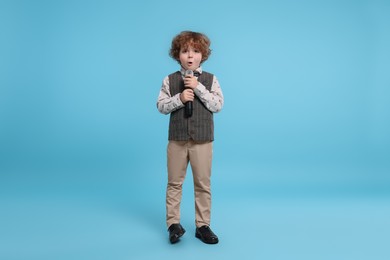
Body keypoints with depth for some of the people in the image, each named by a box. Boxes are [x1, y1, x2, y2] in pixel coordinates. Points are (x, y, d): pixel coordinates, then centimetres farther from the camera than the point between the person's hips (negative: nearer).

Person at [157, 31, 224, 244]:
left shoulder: (210, 79, 0)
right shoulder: (170, 80, 1)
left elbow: (218, 105, -9)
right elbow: (161, 106, 0)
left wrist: (199, 87, -17)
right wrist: (179, 98, -17)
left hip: (203, 141, 0)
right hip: (177, 140, 1)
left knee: (203, 183, 7)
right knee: (174, 182, 8)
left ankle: (202, 225, 19)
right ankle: (173, 223, 20)